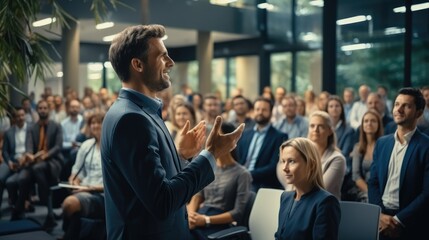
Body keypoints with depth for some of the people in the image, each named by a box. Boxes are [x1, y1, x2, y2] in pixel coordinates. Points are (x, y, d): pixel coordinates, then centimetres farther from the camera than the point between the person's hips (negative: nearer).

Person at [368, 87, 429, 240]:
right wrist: (380, 214, -8)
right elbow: (373, 182, 7)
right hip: (379, 220, 4)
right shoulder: (381, 143, 8)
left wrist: (398, 220, -15)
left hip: (409, 224, -4)